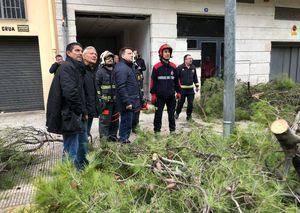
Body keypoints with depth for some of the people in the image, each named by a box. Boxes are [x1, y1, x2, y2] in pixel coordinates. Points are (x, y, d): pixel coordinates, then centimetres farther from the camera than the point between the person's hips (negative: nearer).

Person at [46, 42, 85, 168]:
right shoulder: (66, 67, -12)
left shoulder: (76, 68, 18)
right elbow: (70, 92, -24)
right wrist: (80, 110, -14)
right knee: (71, 150, -3)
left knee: (69, 148, 19)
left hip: (73, 114, 10)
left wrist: (80, 111, 14)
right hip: (69, 115, -10)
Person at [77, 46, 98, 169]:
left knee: (85, 137, 17)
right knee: (83, 140, -5)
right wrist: (83, 111, -22)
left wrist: (95, 109, 16)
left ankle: (85, 163, 30)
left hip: (90, 111, 9)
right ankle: (82, 165, 8)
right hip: (83, 112, -9)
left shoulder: (92, 72, 17)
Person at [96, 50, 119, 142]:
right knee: (105, 120, -4)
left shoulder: (115, 71, 14)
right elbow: (97, 85, -9)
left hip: (115, 100, 7)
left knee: (115, 120, 14)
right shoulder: (100, 72, -5)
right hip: (105, 101, -6)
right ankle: (104, 137, 8)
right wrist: (100, 98, -14)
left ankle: (113, 135, 28)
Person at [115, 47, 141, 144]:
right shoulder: (121, 68, -16)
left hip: (132, 101, 10)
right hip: (128, 102, -10)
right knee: (126, 122, -2)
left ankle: (124, 139, 28)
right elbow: (121, 88, -23)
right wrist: (127, 102, -24)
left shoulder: (130, 66, 17)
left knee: (126, 122, 17)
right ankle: (124, 141, 9)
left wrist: (136, 100, 20)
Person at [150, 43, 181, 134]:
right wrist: (153, 94, -6)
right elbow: (153, 81, -3)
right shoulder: (157, 67, -4)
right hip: (160, 96, -3)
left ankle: (172, 129, 25)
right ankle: (157, 130, 17)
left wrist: (178, 92, 12)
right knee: (158, 114, 5)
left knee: (171, 113, 12)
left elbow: (176, 80, 13)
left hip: (171, 96, 3)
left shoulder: (173, 67, 6)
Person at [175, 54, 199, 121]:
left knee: (190, 103, 4)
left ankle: (189, 115, 20)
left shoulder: (193, 68, 8)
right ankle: (177, 113, 29)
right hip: (182, 89, -3)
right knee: (180, 103, 7)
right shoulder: (180, 67, -6)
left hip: (190, 89, 3)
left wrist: (197, 86, 18)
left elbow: (195, 78, 18)